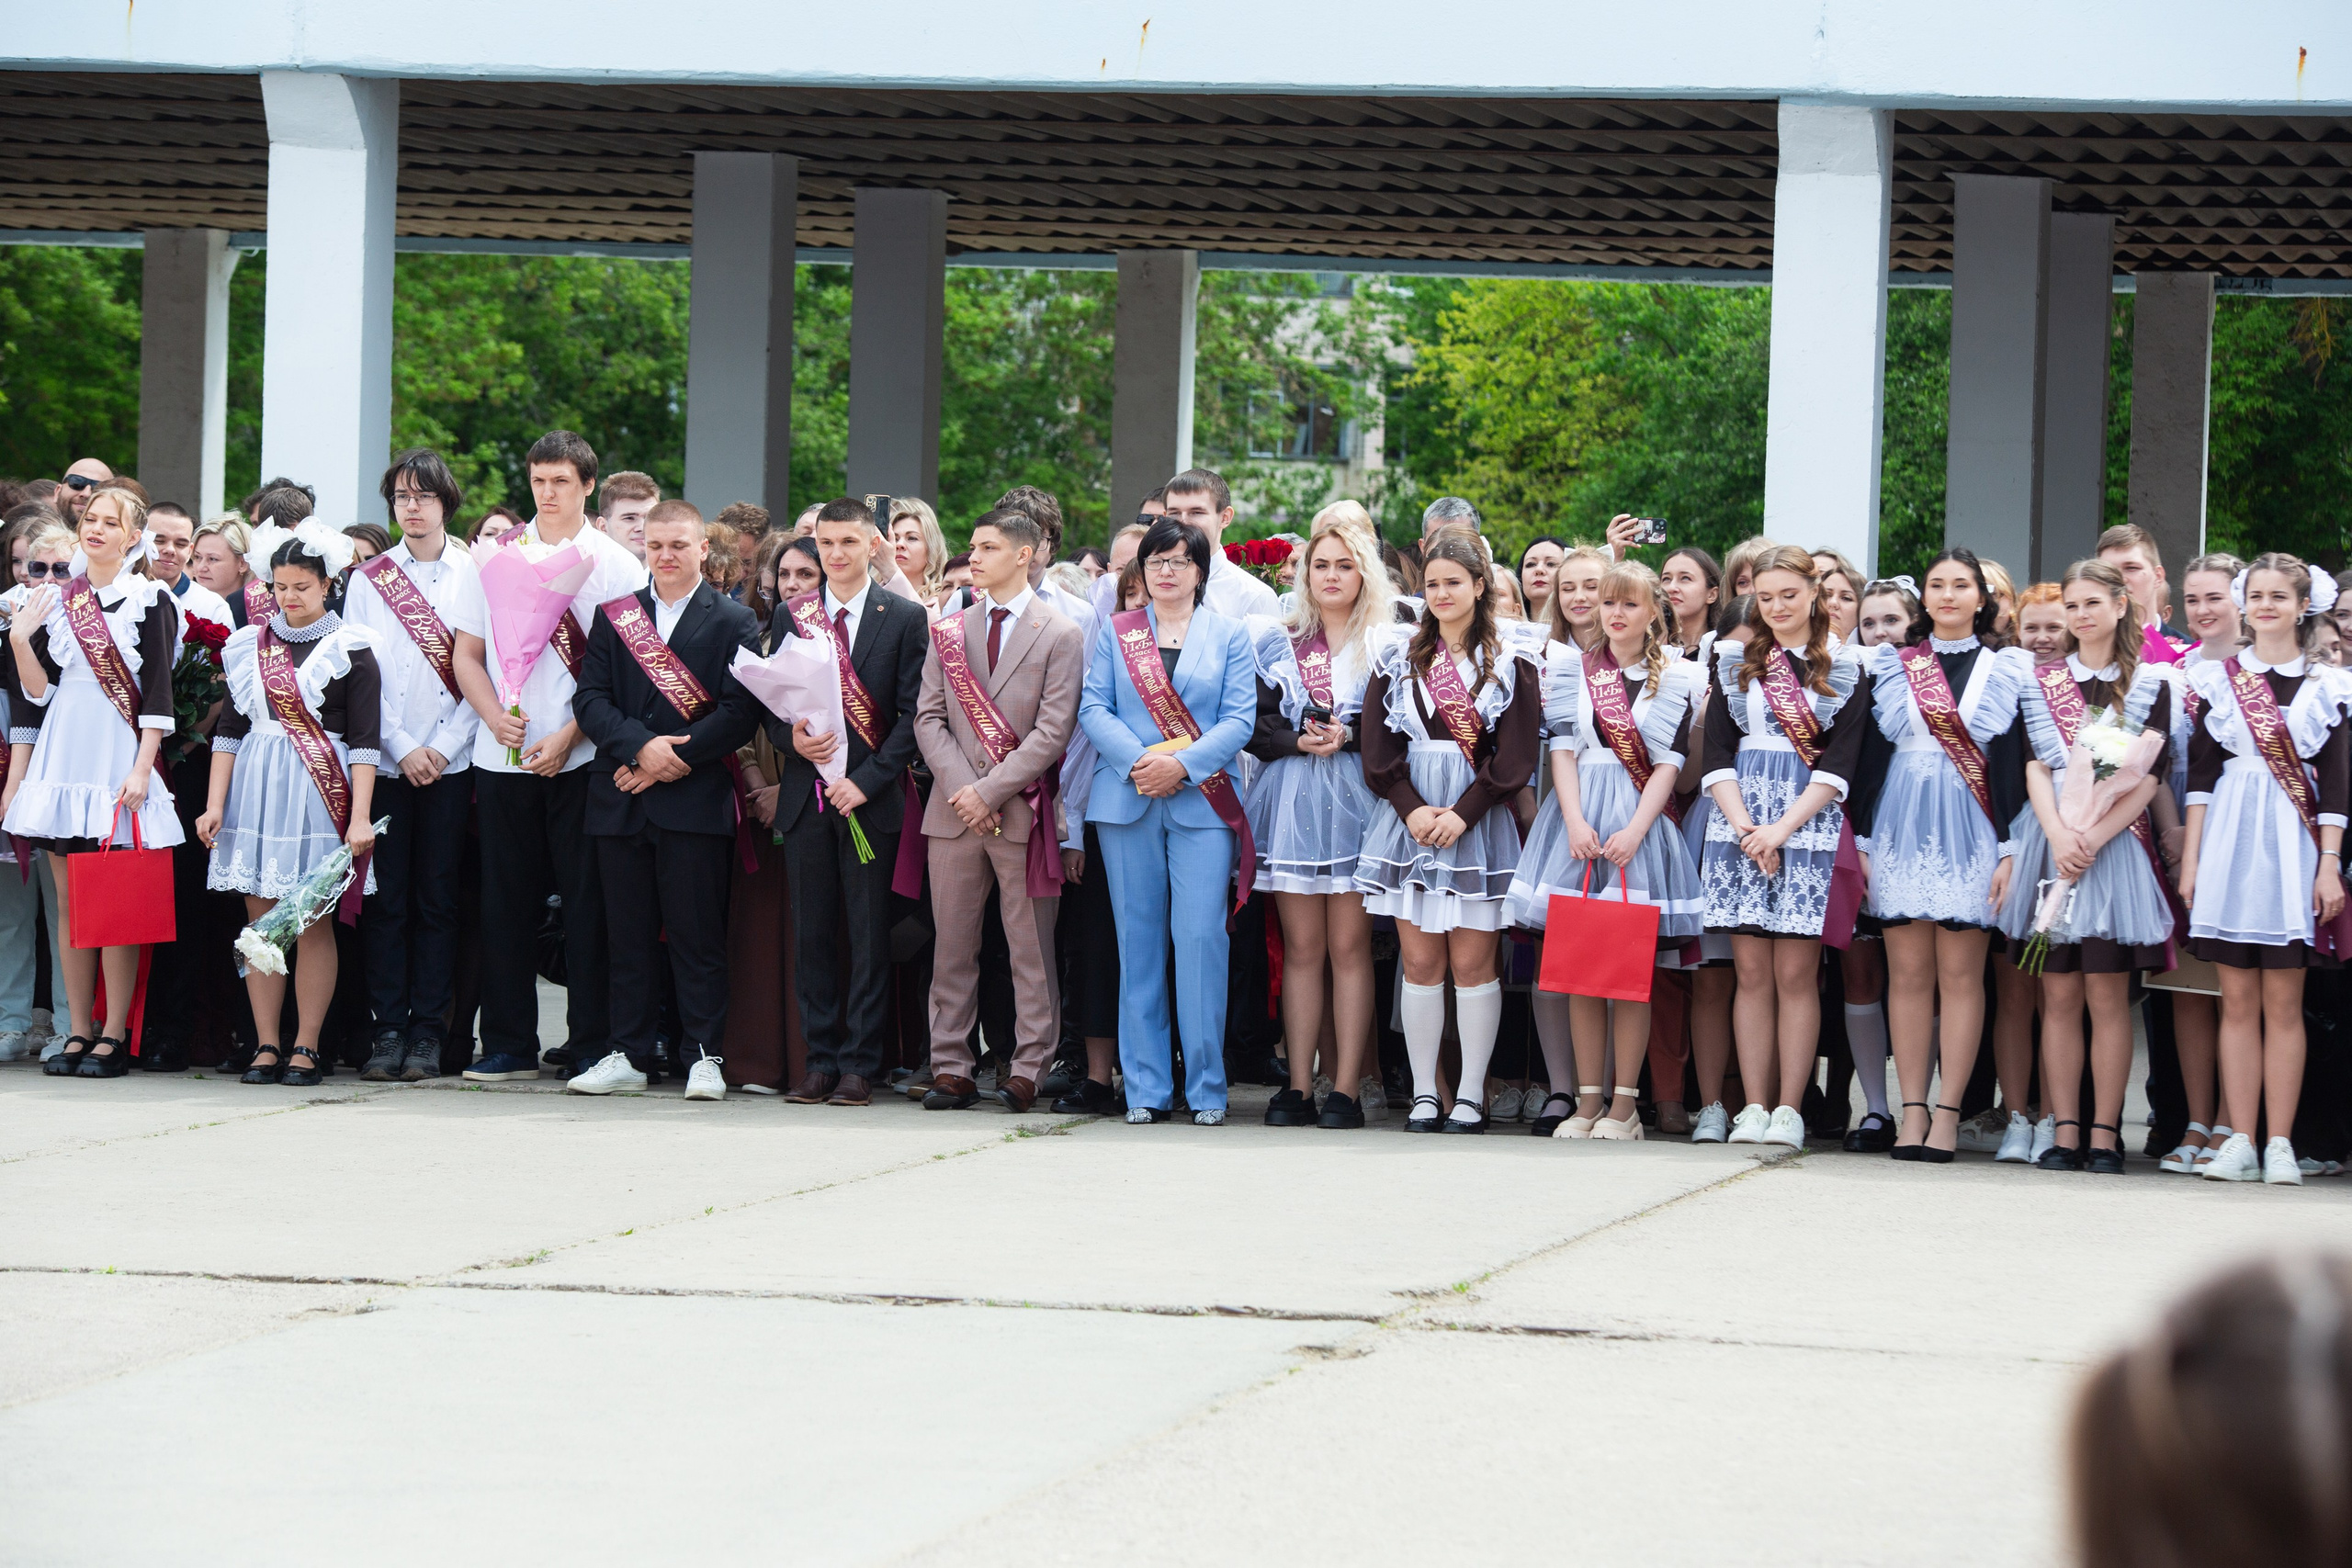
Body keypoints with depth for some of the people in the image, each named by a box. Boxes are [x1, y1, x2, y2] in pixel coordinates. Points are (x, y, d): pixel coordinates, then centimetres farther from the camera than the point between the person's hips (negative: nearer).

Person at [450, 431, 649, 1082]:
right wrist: (494, 714, -6)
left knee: (587, 900, -2)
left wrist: (566, 736, -12)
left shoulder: (617, 566, 2)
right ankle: (509, 1045, 10)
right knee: (507, 900, 4)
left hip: (582, 757, -3)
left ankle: (591, 1043, 3)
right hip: (503, 757, 3)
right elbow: (466, 653, 12)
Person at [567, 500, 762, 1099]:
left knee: (696, 934, -3)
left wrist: (674, 760, -12)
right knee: (628, 935, 6)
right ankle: (631, 1055, 12)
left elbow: (740, 712, -5)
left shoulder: (734, 622, 5)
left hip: (696, 798, -3)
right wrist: (640, 746, -13)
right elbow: (590, 701, 4)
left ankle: (704, 1055, 2)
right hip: (622, 802, 3)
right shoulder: (614, 616, 13)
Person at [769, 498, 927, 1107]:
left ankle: (859, 1064, 2)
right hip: (806, 797, 3)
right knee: (812, 935, 5)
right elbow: (770, 705, 13)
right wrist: (792, 739, -9)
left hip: (870, 798, -3)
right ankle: (821, 1060, 11)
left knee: (869, 936, -2)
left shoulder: (906, 618, 1)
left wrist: (866, 779, -12)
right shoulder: (792, 616, 11)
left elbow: (912, 713, -3)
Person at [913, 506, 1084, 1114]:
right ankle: (951, 1068, 8)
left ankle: (1027, 1070, 3)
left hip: (1021, 812, -4)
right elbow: (929, 718, 8)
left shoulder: (1060, 635, 1)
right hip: (955, 809, 4)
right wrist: (960, 788, -8)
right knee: (952, 946, 4)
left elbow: (1053, 733, -6)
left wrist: (990, 791, -12)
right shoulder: (949, 631, 13)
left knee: (1031, 951, 0)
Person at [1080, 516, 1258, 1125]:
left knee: (1201, 937, -8)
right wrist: (1137, 761, -14)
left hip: (1202, 802, -2)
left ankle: (1206, 1087, -3)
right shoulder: (1114, 632, 12)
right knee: (1138, 939, 2)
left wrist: (1182, 764, -14)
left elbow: (1240, 719, 0)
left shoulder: (1229, 634, 9)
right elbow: (1093, 708, 3)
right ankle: (1146, 1088, 6)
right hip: (1126, 800, 2)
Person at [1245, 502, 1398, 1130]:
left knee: (1349, 947, -4)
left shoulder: (1387, 644, 6)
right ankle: (1299, 1087, 3)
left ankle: (1348, 1088, -3)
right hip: (1292, 800, 2)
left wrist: (1348, 735, -16)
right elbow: (1254, 727, 6)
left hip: (1354, 799, -2)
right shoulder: (1277, 643, 13)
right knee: (1301, 948, 2)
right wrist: (1299, 739, -10)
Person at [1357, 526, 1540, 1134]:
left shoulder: (1511, 662, 3)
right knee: (1420, 963, 0)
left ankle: (1472, 1094, 3)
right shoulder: (1398, 654, 10)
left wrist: (1463, 813, -12)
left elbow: (1514, 754, -2)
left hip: (1479, 821, -2)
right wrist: (1412, 808, -8)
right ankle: (1424, 1094, 5)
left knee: (1472, 963, -2)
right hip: (1410, 816, 2)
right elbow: (1378, 744, 5)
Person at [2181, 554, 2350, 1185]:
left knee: (2283, 1003, -1)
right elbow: (2201, 771, 7)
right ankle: (2240, 1142, 3)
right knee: (2238, 1001, 1)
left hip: (2294, 843, -1)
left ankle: (2280, 1144, 1)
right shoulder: (2219, 678, 8)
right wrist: (2191, 857, 2)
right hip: (2230, 839, 1)